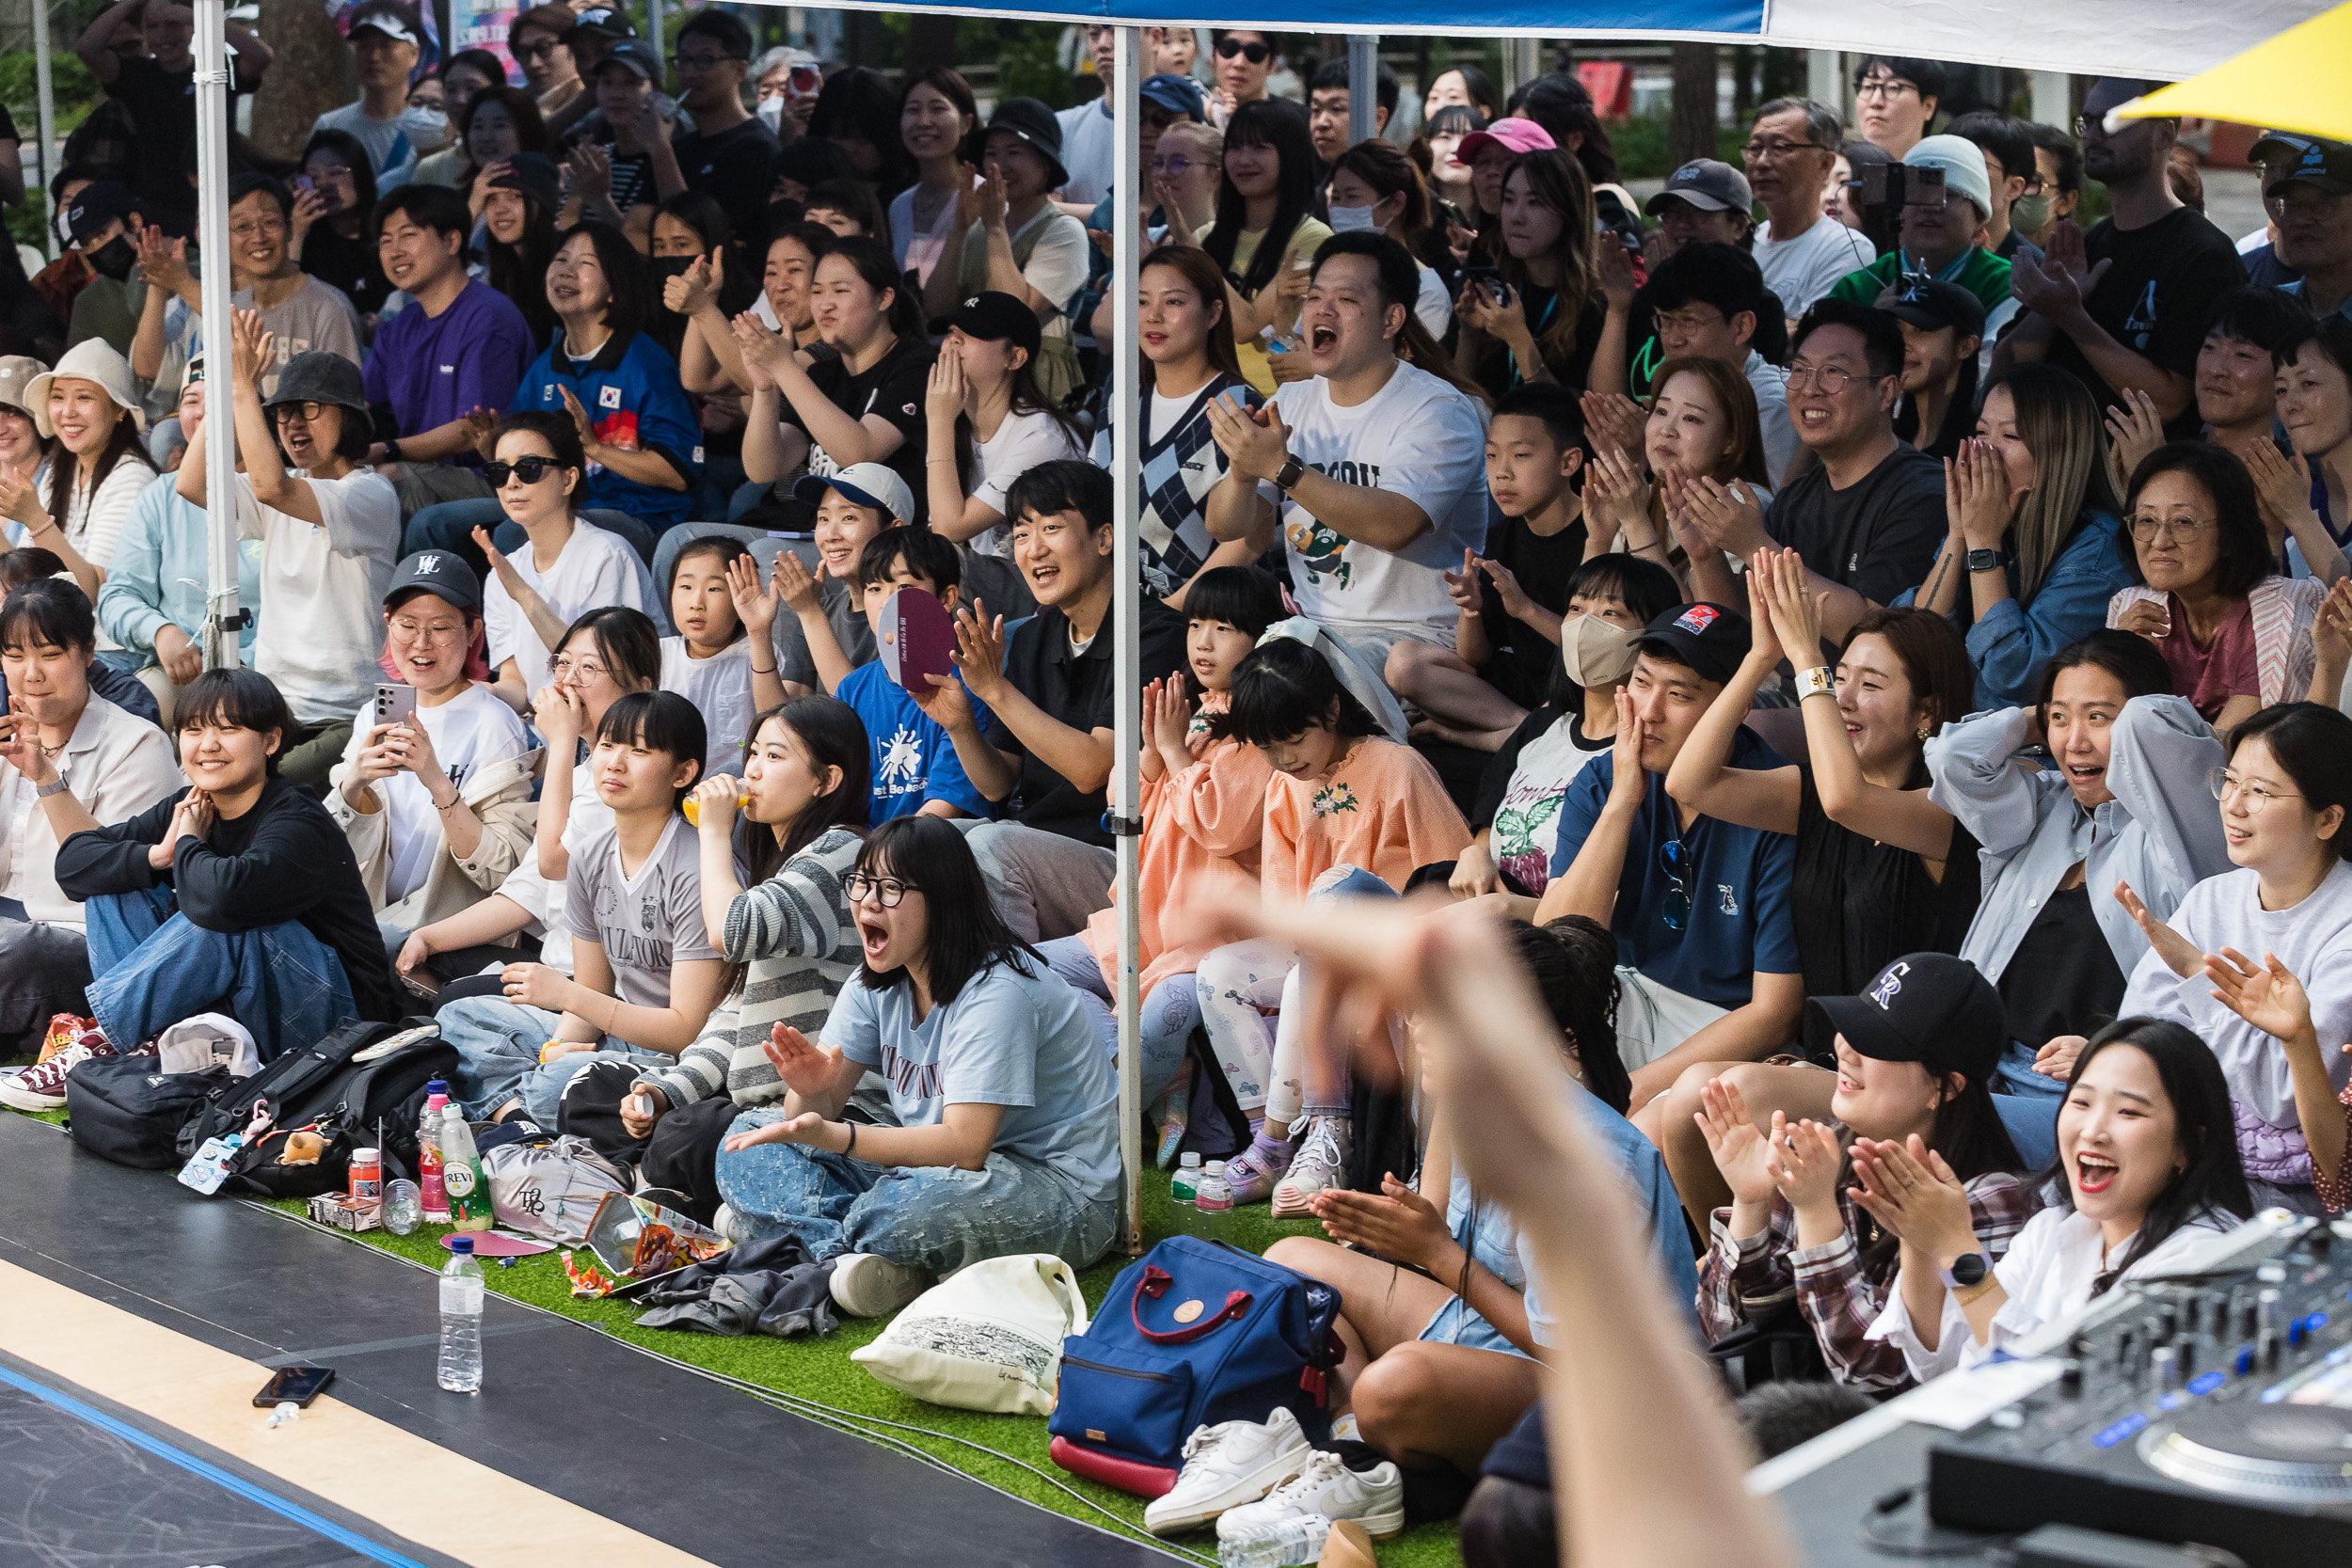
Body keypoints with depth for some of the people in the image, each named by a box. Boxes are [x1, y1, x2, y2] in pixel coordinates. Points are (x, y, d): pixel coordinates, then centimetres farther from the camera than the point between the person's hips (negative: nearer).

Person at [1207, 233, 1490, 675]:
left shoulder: (1438, 410, -8)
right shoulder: (1290, 403, 13)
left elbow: (1393, 527, -25)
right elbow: (1225, 527, 7)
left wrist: (1280, 468, -29)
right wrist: (1242, 473, -17)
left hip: (1415, 635, -7)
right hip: (1310, 627, 7)